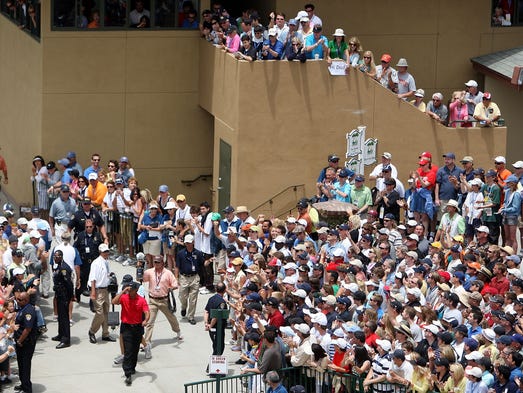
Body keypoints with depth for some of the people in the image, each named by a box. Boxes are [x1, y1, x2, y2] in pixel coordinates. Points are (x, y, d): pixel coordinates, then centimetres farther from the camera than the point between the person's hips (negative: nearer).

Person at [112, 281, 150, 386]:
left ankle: (132, 368, 38)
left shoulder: (141, 300, -5)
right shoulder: (124, 298, -5)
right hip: (126, 327, -2)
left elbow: (147, 312, -12)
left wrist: (145, 320, -33)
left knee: (135, 350, 15)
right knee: (128, 351, -9)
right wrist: (123, 291, -22)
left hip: (138, 327, 2)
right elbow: (114, 302, -21)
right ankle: (128, 375, -14)